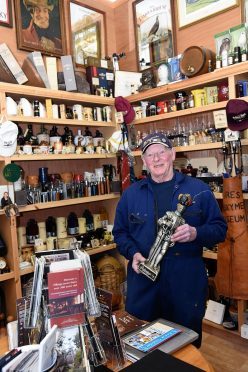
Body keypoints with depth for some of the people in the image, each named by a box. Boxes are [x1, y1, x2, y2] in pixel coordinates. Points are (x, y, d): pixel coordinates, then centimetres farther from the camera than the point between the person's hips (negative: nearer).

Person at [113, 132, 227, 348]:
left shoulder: (199, 190, 0)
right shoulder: (131, 194, 6)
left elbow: (220, 228, 2)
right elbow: (120, 232, 11)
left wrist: (195, 233, -17)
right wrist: (133, 253, -8)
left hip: (187, 283, -1)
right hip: (143, 283, 2)